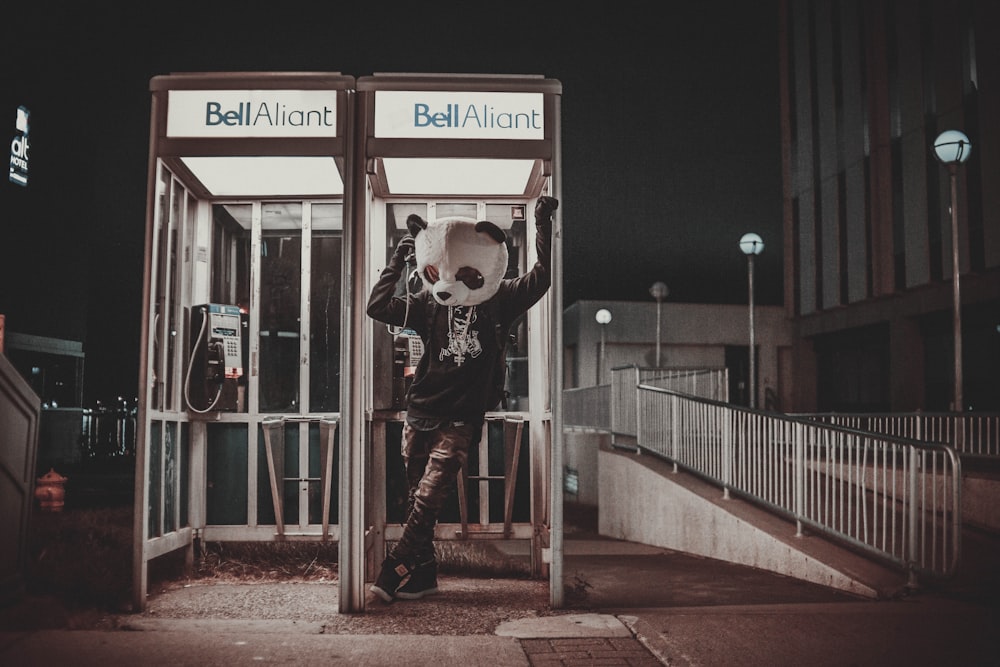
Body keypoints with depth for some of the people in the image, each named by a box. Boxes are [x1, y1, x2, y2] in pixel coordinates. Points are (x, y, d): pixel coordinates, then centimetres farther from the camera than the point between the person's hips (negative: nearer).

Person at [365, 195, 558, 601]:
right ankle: (422, 575, 20)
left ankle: (394, 573, 0)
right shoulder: (430, 303, 3)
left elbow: (541, 277, -7)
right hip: (420, 414, 3)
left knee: (427, 500, -9)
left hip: (461, 420, -3)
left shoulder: (500, 301, 1)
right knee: (418, 500, 9)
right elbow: (377, 307, -3)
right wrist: (398, 260, -2)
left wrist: (544, 225, -9)